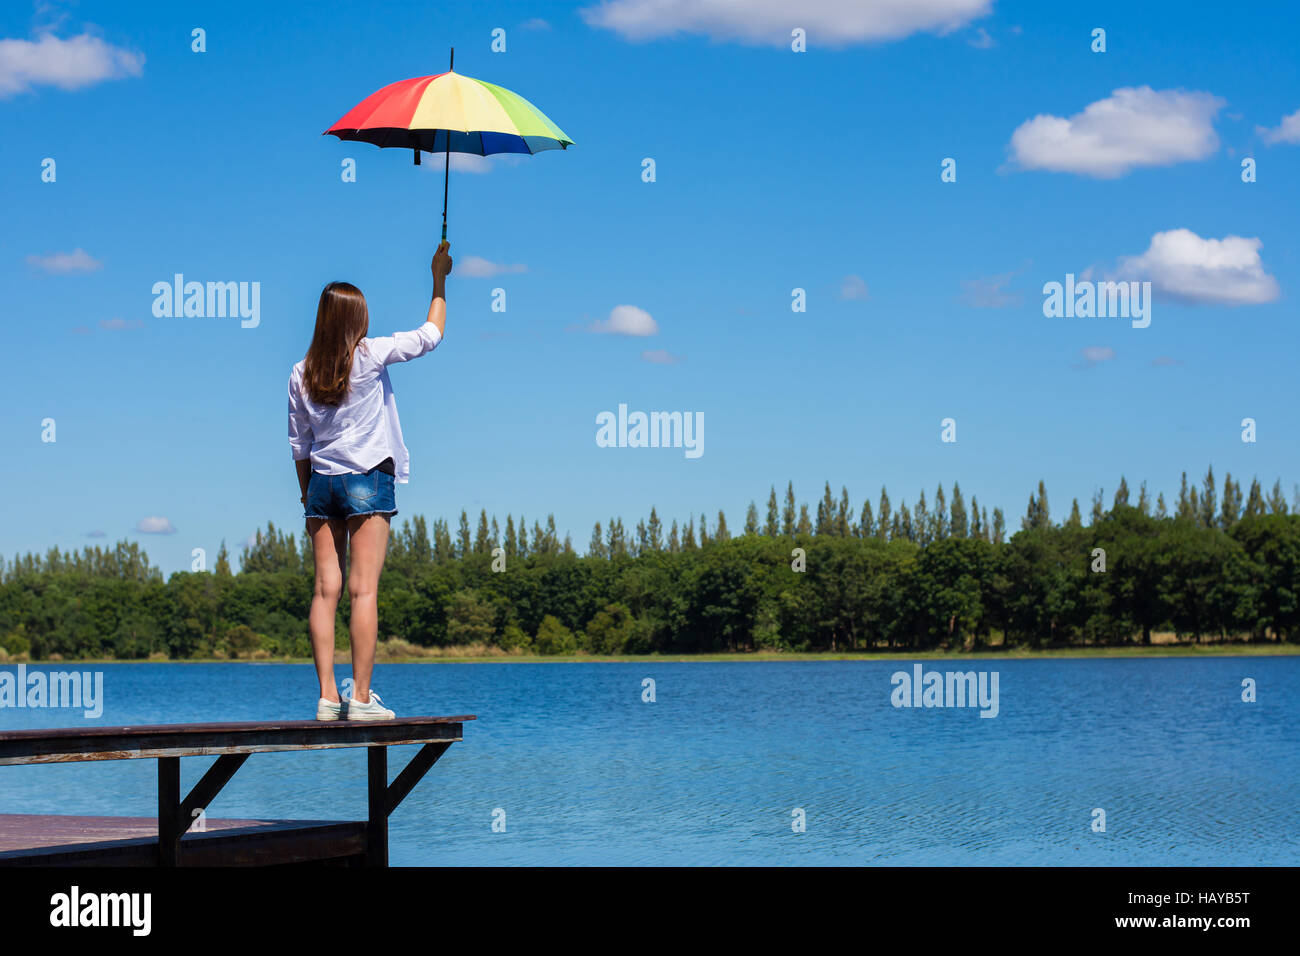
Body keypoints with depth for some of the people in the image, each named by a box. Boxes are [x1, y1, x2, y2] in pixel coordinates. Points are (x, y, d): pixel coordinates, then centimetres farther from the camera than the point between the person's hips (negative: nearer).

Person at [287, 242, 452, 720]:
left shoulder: (301, 373, 5)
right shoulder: (370, 355, -7)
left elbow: (299, 444, 10)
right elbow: (430, 335, 3)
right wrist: (439, 278, 13)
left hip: (321, 482, 4)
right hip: (367, 481, -4)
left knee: (326, 588, 3)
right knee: (364, 590, -5)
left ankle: (327, 696, 0)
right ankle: (361, 697, -7)